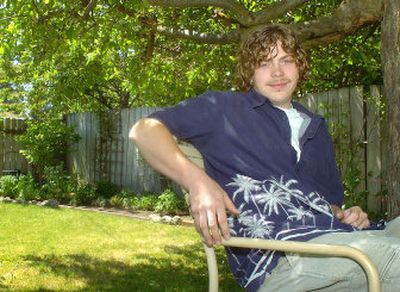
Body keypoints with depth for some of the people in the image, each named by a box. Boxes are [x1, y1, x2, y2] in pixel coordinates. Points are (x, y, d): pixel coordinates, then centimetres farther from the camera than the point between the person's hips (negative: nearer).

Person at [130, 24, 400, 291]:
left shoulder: (316, 129, 28)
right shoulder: (224, 109, 9)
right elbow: (145, 129, 1)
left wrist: (346, 216, 8)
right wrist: (197, 180, -16)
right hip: (275, 257, -7)